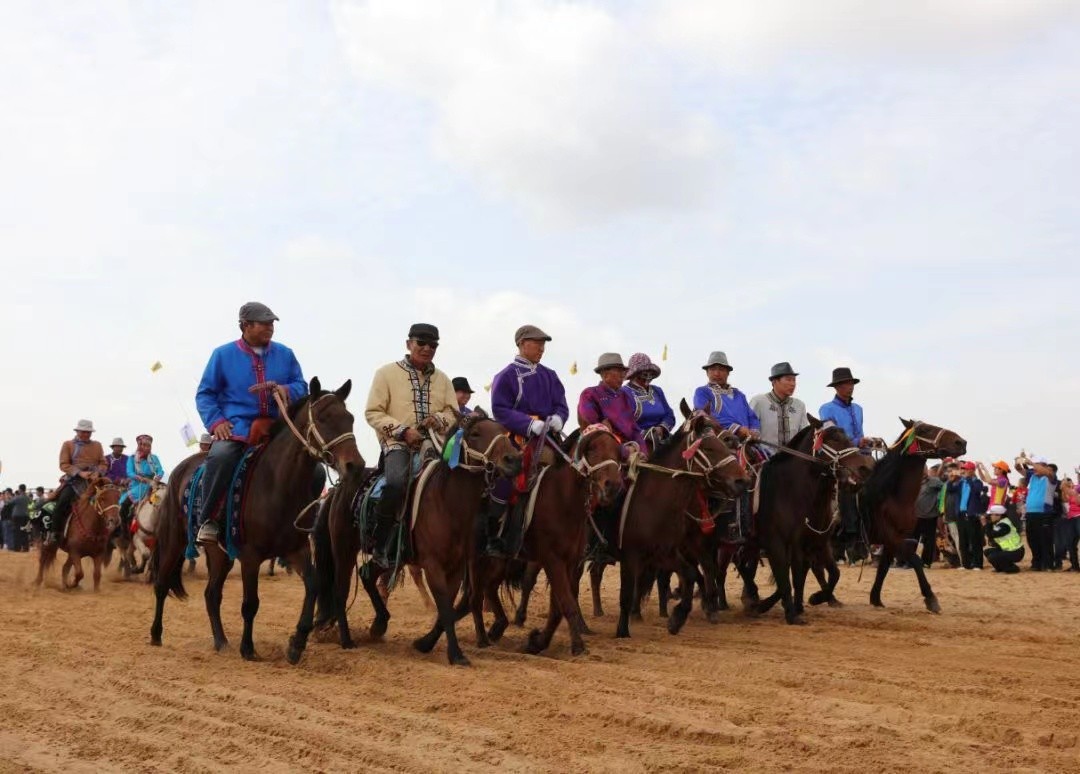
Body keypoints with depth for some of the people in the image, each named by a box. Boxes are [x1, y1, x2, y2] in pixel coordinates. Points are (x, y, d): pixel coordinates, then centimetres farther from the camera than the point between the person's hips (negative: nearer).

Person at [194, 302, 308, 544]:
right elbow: (205, 394, 8)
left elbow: (302, 387, 15)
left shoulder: (285, 355, 14)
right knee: (220, 456, -35)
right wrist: (216, 421, -9)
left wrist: (286, 390, -8)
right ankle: (207, 520, -20)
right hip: (236, 427, -3)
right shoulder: (223, 355, 6)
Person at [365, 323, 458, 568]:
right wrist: (403, 431, -14)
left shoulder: (442, 379, 18)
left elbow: (454, 414, 19)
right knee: (397, 481, -33)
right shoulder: (387, 373, 5)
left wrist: (440, 419, -6)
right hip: (398, 443, -5)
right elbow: (373, 413, 0)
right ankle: (378, 546, -18)